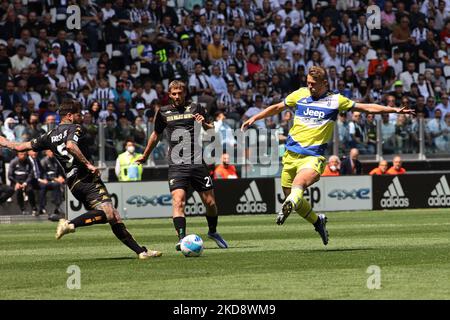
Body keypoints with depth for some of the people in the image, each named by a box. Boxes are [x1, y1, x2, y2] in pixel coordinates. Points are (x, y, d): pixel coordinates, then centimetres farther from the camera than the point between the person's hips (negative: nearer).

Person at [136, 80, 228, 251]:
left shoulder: (195, 108, 8)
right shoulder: (163, 112, 11)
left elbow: (211, 131, 12)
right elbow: (156, 135, 26)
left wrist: (204, 124, -11)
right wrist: (145, 157, 34)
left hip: (197, 162, 0)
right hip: (177, 165, 0)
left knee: (210, 202, 4)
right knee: (178, 200, -19)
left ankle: (213, 231, 30)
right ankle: (182, 239, -26)